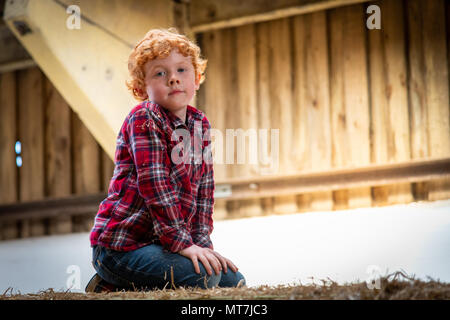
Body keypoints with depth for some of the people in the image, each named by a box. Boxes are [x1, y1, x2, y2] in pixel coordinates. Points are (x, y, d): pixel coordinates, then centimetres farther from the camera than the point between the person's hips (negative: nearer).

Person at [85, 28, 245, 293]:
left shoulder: (200, 124, 12)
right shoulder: (143, 120, -12)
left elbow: (204, 189, 11)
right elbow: (154, 185, -20)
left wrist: (202, 242, -1)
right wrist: (182, 243, -24)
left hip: (164, 241, 9)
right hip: (122, 244, -9)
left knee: (233, 280, 6)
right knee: (203, 277, -25)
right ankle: (112, 287, -7)